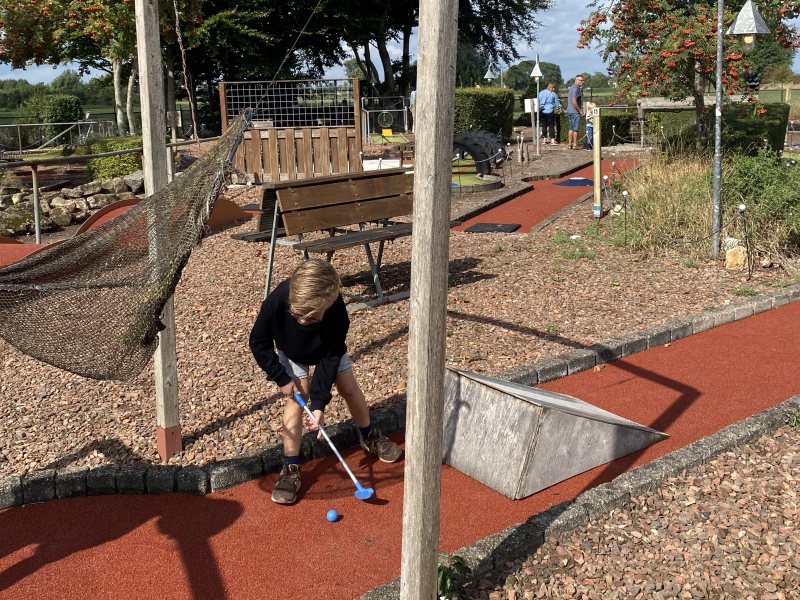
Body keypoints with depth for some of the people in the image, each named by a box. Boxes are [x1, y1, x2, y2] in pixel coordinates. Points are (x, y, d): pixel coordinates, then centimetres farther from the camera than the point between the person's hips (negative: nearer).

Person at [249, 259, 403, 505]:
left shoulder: (337, 313, -41)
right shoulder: (276, 302, -41)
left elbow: (330, 358, -31)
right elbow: (258, 343, -23)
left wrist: (319, 404, -34)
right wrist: (281, 378, -24)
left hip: (328, 347, 1)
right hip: (292, 352, -1)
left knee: (349, 388, 5)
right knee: (298, 395, -15)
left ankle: (369, 435, 34)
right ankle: (290, 468, -8)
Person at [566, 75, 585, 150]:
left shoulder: (572, 87, 14)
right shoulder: (575, 88, -17)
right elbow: (574, 101, -22)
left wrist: (581, 90, 13)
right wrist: (580, 110, -15)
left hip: (570, 111, 10)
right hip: (575, 112, -10)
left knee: (571, 128, 13)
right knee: (575, 129, -4)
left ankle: (570, 144, 16)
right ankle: (574, 145, -1)